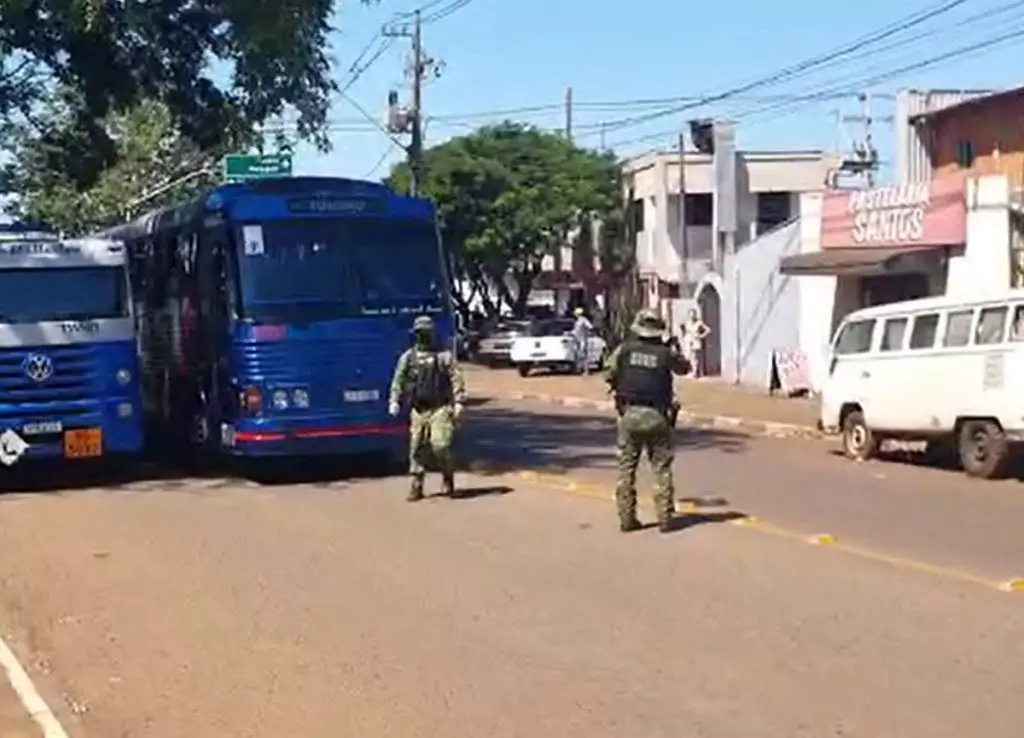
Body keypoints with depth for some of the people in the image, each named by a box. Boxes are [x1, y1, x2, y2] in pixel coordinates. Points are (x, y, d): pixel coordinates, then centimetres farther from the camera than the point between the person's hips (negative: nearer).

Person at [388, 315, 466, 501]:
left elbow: (456, 379, -3)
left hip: (440, 409, -4)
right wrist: (394, 401, 0)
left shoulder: (444, 356, 2)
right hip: (418, 410, 4)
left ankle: (448, 481, 5)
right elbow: (398, 381, 11)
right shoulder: (408, 357, 11)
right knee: (416, 448, 3)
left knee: (440, 445, -15)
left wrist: (458, 402, -12)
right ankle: (416, 486, 12)